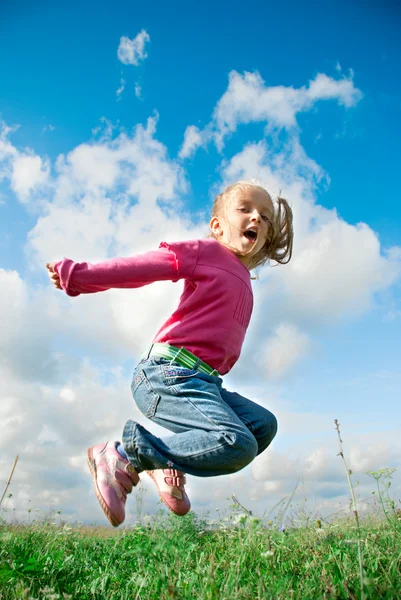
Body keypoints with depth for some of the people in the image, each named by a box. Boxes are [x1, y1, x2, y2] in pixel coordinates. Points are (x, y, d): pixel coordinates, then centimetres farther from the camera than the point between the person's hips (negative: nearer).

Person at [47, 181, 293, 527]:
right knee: (237, 444, -23)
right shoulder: (203, 252, 1)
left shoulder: (243, 279, 23)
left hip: (205, 381, 9)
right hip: (169, 370, -9)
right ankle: (123, 457, -8)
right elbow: (138, 267, -4)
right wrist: (77, 275, -6)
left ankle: (171, 466, 8)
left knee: (263, 424, 11)